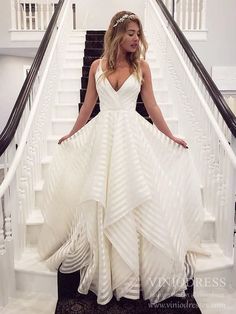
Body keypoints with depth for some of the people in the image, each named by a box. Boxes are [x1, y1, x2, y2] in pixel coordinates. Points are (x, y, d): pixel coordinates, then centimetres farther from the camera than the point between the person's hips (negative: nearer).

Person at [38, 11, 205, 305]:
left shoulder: (142, 66, 5)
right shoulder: (97, 66, 6)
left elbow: (152, 106, 7)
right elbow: (88, 106, 13)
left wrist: (171, 138, 7)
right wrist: (70, 135, 17)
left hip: (132, 134, -1)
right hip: (103, 135, 1)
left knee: (136, 200, 0)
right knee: (103, 202, 5)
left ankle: (137, 268, 20)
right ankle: (107, 271, 25)